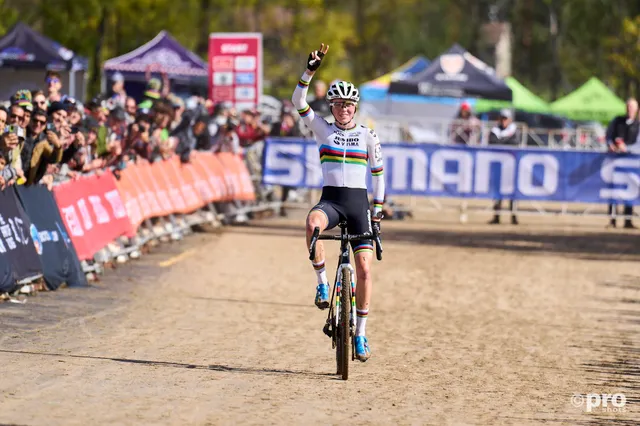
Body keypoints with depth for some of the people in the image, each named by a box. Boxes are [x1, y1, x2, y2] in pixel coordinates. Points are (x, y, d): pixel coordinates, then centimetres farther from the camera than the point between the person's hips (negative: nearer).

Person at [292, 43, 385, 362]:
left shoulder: (367, 135, 6)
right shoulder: (322, 129, 6)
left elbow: (378, 172, 12)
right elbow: (298, 101, -5)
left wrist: (377, 210, 8)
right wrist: (310, 72, -16)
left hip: (358, 203, 1)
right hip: (330, 200, 0)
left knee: (364, 268, -7)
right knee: (312, 223, -38)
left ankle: (360, 333, 6)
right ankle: (322, 281, -19)